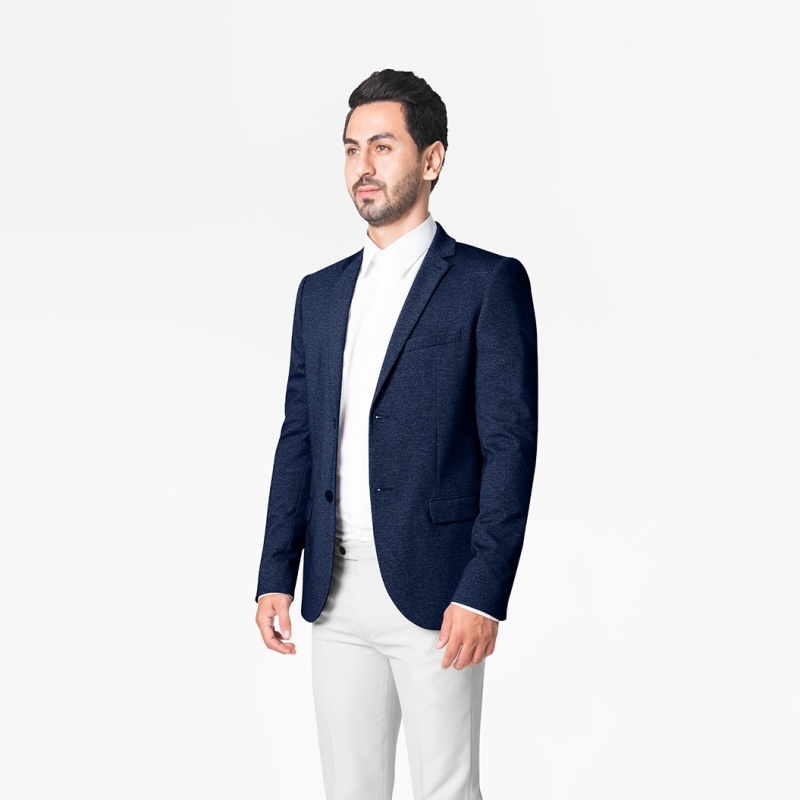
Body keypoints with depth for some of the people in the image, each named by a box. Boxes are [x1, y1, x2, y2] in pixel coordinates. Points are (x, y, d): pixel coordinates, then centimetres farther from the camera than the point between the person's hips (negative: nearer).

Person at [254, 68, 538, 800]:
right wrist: (276, 575, 6)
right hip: (337, 594, 5)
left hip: (434, 593, -5)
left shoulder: (490, 283, -4)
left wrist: (483, 593, -16)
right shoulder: (321, 292, 14)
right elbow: (299, 438, 13)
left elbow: (510, 445, -9)